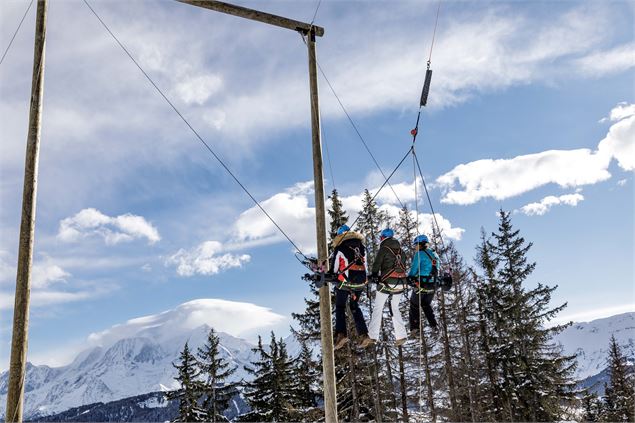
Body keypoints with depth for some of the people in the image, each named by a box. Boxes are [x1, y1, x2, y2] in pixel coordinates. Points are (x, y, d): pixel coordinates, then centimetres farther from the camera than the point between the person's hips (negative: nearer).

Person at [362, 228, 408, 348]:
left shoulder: (383, 249, -5)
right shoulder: (400, 250, 12)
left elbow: (376, 264, -3)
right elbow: (403, 266, 13)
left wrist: (374, 275, 14)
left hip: (387, 282, -5)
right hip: (401, 283, 5)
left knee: (377, 308, -1)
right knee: (395, 308, 16)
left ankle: (372, 337, -7)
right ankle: (401, 336, 9)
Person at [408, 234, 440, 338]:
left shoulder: (419, 254, -11)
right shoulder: (434, 255, 10)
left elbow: (414, 269, -13)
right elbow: (436, 271, 13)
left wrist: (409, 277, 3)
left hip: (421, 285, -6)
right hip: (432, 286, 6)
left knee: (414, 306, 7)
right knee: (427, 305, 23)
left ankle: (414, 330, 3)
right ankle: (434, 327, 15)